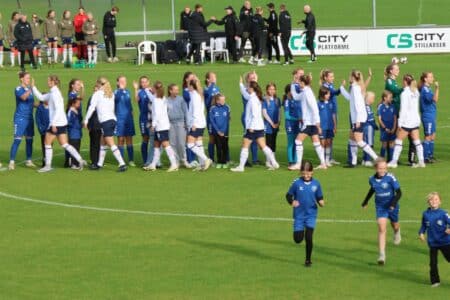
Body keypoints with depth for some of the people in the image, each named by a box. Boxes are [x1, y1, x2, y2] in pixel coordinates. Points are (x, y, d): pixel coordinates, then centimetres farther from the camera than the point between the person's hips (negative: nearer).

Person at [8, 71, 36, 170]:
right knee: (17, 140, -10)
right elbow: (23, 97, -30)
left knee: (29, 140, 9)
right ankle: (12, 162, -8)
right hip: (20, 118, -7)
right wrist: (30, 89, -43)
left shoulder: (30, 89, 11)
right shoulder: (18, 89, -9)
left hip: (29, 117, 7)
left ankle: (29, 161, 18)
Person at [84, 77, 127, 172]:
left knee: (111, 144, -10)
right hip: (113, 119, 8)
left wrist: (86, 120, 1)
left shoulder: (97, 94, -3)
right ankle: (100, 164, 23)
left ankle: (122, 164, -18)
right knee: (103, 143, 17)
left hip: (105, 121, -7)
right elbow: (112, 108, 16)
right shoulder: (111, 94, 16)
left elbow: (91, 107, -5)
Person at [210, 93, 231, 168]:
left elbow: (227, 120, -1)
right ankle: (219, 162, 13)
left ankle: (224, 162, 10)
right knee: (218, 147, 5)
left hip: (225, 132, 0)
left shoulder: (226, 108, -2)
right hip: (217, 132, 0)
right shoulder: (213, 109, -4)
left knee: (225, 147, 2)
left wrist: (225, 131, -7)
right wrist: (218, 131, -9)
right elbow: (212, 121, -4)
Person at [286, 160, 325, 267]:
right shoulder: (297, 183, -7)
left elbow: (319, 198, 6)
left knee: (309, 238, -10)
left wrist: (321, 202, -16)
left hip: (311, 215, 0)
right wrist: (291, 202, -19)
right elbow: (288, 195, 1)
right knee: (298, 239, 3)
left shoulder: (316, 184, -2)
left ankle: (308, 260, 8)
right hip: (299, 215, 0)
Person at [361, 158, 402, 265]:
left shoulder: (390, 178, -18)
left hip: (392, 206, -1)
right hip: (380, 207, 1)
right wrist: (366, 201, 26)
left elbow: (399, 193, -15)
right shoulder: (372, 179, -5)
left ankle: (397, 232, 62)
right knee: (381, 229, -13)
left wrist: (394, 202, -31)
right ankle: (382, 255, -15)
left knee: (395, 225, 20)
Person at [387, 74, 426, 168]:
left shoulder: (405, 93, -13)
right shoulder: (415, 92, 10)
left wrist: (400, 123, -13)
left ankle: (394, 161, 1)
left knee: (399, 140, 1)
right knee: (417, 141, 8)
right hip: (416, 119, 7)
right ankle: (421, 161, 5)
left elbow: (403, 109, -15)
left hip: (407, 121, -7)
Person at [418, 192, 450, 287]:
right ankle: (435, 281, 18)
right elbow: (424, 226, 12)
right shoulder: (426, 214, 0)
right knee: (433, 263, 5)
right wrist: (421, 233, -4)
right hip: (433, 243, 3)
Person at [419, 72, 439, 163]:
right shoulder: (425, 89, -16)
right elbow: (435, 99, -28)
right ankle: (425, 157, -1)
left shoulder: (428, 89, 12)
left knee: (432, 136, 14)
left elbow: (435, 99, 19)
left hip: (431, 115, 10)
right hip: (428, 115, -10)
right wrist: (437, 88, -32)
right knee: (428, 137, -5)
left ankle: (430, 156, 21)